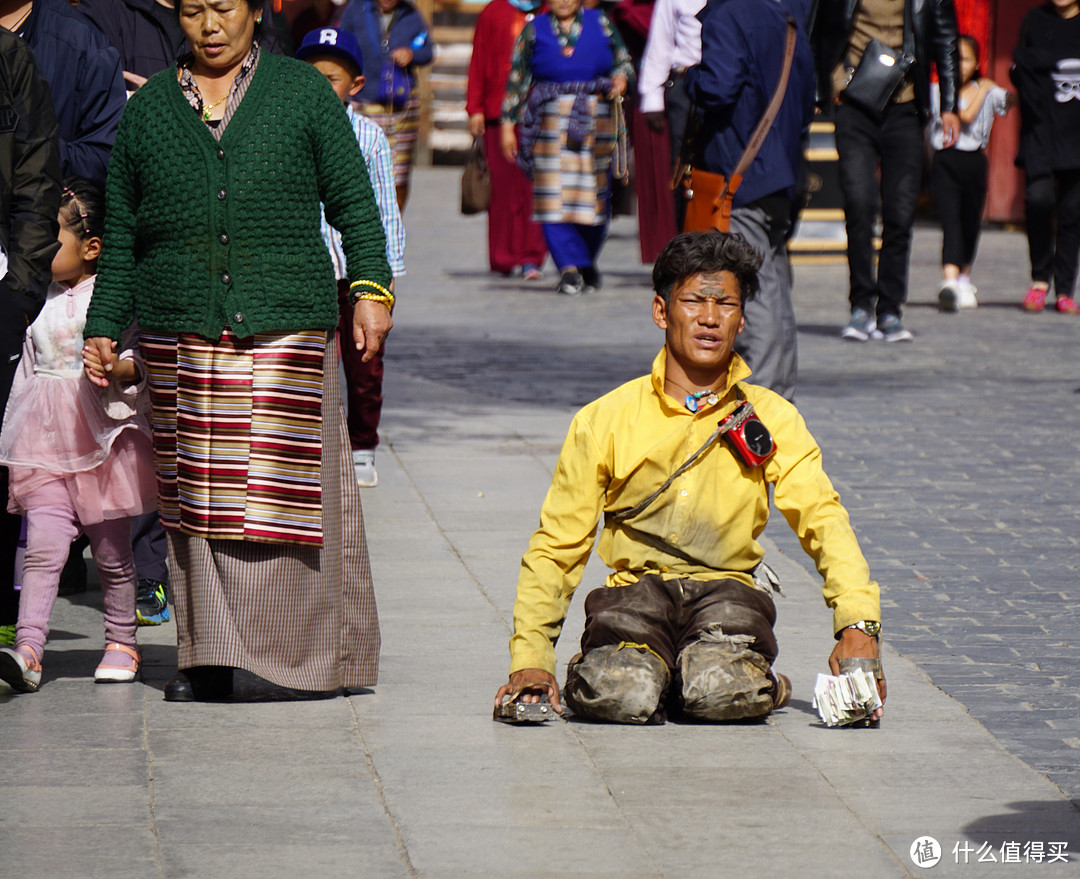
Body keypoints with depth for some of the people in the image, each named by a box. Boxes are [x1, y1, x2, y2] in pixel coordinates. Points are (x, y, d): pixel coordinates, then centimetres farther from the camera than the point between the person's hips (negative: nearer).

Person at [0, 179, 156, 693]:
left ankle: (121, 642, 21)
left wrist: (119, 368, -29)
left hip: (103, 434, -4)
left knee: (111, 548, 6)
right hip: (46, 439, 4)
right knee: (42, 546, -9)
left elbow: (139, 355, -6)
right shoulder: (48, 299, 15)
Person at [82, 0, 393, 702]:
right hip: (180, 334, 2)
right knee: (196, 496, 0)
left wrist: (370, 285, -4)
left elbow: (353, 201, 8)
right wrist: (104, 326, 14)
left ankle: (302, 655, 2)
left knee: (287, 485, -6)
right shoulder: (148, 109, 15)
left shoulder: (303, 92, 9)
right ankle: (208, 656, 5)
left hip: (288, 325, -2)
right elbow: (121, 234, 18)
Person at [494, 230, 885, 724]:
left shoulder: (773, 420, 8)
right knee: (622, 696, -32)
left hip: (727, 588, 0)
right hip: (635, 587, 0)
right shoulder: (604, 420, 6)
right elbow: (557, 545, 6)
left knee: (722, 692, -33)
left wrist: (857, 625, -21)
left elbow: (822, 519, -3)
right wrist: (530, 659, -7)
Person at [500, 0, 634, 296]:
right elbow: (517, 80, 11)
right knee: (554, 194, -12)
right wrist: (508, 123, 6)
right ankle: (571, 266, -13)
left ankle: (586, 264, 20)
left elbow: (624, 60, 18)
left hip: (596, 119, 1)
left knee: (595, 195, 3)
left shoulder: (600, 24, 12)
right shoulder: (534, 30, 11)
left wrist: (621, 78, -5)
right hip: (550, 122, -1)